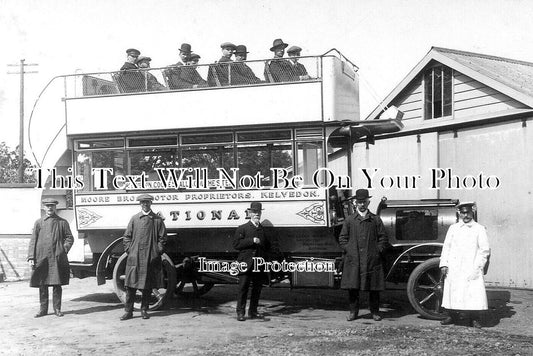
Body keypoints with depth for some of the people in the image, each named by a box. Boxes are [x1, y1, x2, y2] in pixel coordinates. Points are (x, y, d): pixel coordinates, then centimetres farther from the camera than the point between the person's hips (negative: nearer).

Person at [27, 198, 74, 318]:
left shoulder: (62, 222, 8)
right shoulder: (39, 223, 10)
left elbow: (69, 238, 9)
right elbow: (33, 241, 7)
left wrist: (64, 249, -8)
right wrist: (31, 257, -1)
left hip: (57, 258, -1)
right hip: (41, 258, 1)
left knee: (57, 284, 1)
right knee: (42, 285, 6)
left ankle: (57, 309, 10)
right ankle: (43, 309, 16)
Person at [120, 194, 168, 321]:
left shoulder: (157, 219, 6)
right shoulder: (134, 218, 9)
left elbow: (162, 237, 7)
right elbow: (127, 236, 11)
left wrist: (158, 251, -2)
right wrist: (129, 250, 1)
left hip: (151, 258, 0)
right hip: (134, 257, 1)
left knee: (148, 286, 5)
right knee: (130, 285, -1)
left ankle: (144, 310, 15)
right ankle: (128, 311, 5)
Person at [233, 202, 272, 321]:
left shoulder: (264, 230, 17)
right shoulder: (242, 228, 4)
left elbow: (268, 247, 24)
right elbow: (236, 244, -7)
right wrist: (252, 241, -13)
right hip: (246, 264, -4)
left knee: (257, 289, 8)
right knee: (243, 288, -3)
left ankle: (253, 311, 18)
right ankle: (240, 312, 1)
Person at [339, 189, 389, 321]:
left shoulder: (376, 220, 8)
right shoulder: (349, 220, 8)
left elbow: (383, 238, 9)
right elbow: (342, 238, 10)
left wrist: (378, 251, -2)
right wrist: (348, 250, -2)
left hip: (372, 260, 0)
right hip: (353, 260, 0)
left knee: (374, 288, 4)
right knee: (352, 287, 0)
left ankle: (375, 312, 16)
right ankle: (353, 311, 12)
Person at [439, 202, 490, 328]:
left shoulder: (479, 229, 5)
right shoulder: (453, 228, 11)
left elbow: (485, 250, 3)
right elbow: (446, 246, 11)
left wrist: (477, 267, -5)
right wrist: (444, 264, 2)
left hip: (471, 268, -2)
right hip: (453, 268, 2)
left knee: (474, 292, -9)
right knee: (451, 291, 4)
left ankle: (474, 319, 1)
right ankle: (450, 316, 17)